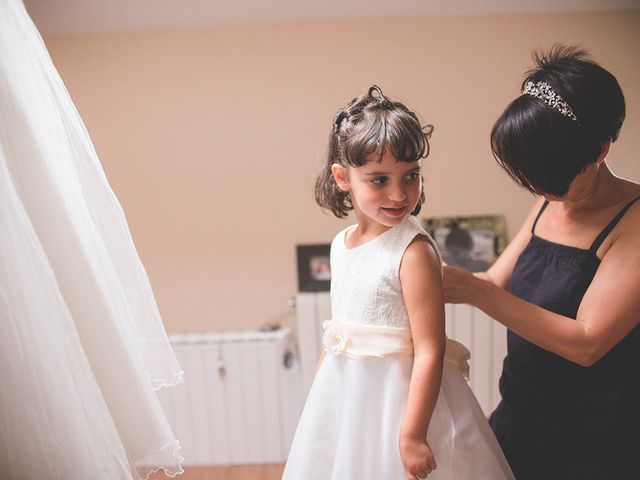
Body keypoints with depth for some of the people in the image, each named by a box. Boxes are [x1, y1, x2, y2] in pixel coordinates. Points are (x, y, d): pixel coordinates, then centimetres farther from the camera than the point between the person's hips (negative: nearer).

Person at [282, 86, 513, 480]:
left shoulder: (414, 252, -21)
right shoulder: (341, 244, 1)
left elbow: (429, 352, -21)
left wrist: (412, 434, -19)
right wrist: (320, 382, 17)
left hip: (401, 393, -7)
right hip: (344, 394, 7)